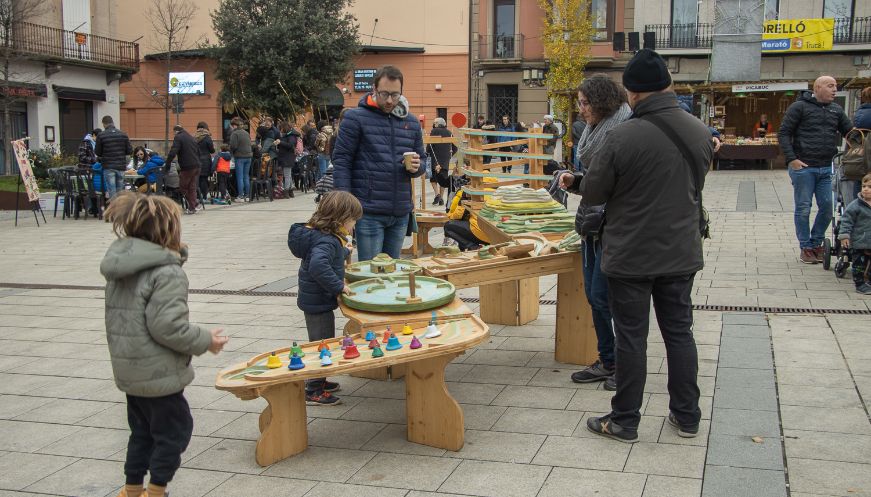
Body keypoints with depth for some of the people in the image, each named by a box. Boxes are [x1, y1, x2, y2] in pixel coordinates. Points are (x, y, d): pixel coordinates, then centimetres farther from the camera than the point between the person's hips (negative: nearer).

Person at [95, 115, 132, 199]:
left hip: (108, 167, -2)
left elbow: (97, 153, -1)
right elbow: (130, 151, 3)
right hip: (121, 166, 2)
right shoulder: (123, 134, 1)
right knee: (120, 191, 10)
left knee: (111, 192, -1)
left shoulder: (101, 136, -6)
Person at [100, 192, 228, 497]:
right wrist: (206, 341, -13)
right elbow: (167, 326, -26)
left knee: (142, 431, 22)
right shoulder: (167, 273, -22)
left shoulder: (119, 267, 6)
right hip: (159, 374, -9)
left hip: (128, 370, 9)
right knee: (173, 431, 8)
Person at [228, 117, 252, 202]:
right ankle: (247, 195, 13)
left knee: (240, 177, -2)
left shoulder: (234, 133, -10)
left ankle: (240, 196, -2)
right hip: (248, 156, 6)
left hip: (239, 157, -6)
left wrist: (231, 153, 4)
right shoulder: (246, 133, 12)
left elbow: (233, 146, -14)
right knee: (246, 177, 11)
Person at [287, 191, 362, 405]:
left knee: (322, 343, 24)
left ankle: (318, 381, 39)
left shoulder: (323, 236, 5)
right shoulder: (326, 241, -26)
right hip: (319, 301, -10)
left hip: (314, 299, 10)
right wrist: (339, 285, -35)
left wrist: (344, 251, 21)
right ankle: (313, 391, 11)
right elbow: (318, 266, -42)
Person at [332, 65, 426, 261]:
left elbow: (422, 162, 20)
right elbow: (341, 160, -5)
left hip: (401, 213, 5)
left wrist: (416, 168, -4)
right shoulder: (355, 118, -3)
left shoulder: (411, 122, 13)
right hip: (369, 213, -5)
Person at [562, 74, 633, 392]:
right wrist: (575, 180, 5)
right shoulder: (592, 130, 13)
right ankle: (607, 361, 26)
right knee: (593, 296, 13)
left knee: (604, 297, -4)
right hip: (592, 222, 9)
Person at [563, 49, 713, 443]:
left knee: (631, 337, 5)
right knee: (679, 331, 16)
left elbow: (592, 195, -11)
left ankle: (625, 421, 17)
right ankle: (687, 416, 26)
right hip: (681, 254, 5)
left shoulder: (622, 137, -20)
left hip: (630, 256, -5)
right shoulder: (701, 133, -1)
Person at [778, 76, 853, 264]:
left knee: (827, 207, 4)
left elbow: (850, 132, 16)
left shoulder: (836, 109, 12)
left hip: (827, 168, 5)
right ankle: (805, 248, 12)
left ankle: (816, 243, 22)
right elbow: (783, 134, -6)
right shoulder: (799, 106, -4)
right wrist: (791, 159, -14)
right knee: (803, 209, 2)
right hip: (803, 167, -5)